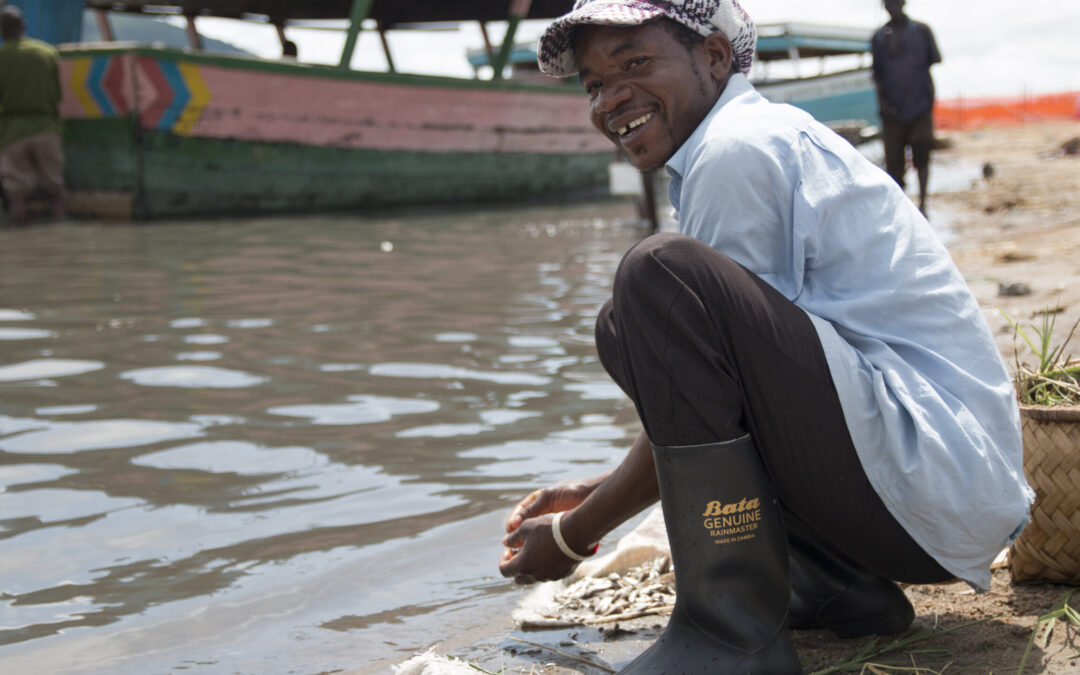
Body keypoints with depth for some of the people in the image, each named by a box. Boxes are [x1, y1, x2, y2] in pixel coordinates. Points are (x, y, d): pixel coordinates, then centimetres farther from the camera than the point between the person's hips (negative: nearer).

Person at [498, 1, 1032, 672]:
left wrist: (574, 535, 1)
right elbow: (704, 391, 25)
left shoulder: (738, 149, -11)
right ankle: (837, 583, 10)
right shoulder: (780, 136, 20)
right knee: (631, 331, 18)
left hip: (936, 490, -11)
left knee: (660, 273, -24)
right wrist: (604, 488, 26)